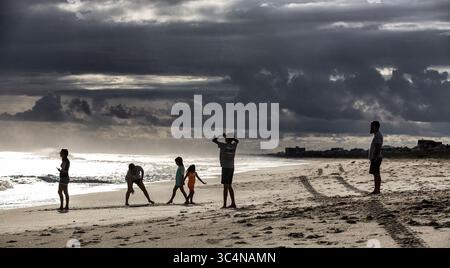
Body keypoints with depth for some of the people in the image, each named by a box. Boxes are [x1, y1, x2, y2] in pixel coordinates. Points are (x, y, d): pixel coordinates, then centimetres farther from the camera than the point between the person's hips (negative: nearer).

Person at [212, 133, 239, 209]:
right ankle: (233, 203, 13)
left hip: (225, 168, -7)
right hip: (231, 168, 7)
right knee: (229, 186, 14)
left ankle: (224, 204, -8)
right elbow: (237, 141, 31)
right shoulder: (234, 146, 6)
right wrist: (227, 136, 31)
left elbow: (213, 140, -3)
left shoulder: (224, 145, -10)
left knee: (226, 186, -7)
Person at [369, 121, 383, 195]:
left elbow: (378, 147, -21)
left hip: (376, 158, -10)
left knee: (376, 173, -10)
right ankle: (377, 189, 12)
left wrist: (375, 158, -25)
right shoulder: (377, 135, 19)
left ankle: (377, 190, -11)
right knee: (376, 174, 10)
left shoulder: (378, 135, -13)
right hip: (375, 158, 10)